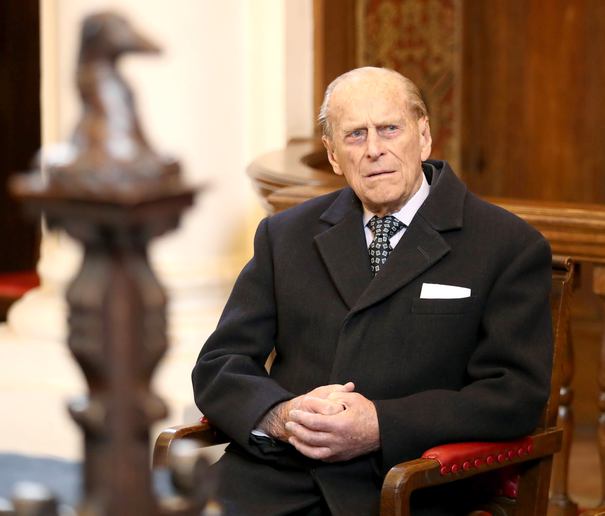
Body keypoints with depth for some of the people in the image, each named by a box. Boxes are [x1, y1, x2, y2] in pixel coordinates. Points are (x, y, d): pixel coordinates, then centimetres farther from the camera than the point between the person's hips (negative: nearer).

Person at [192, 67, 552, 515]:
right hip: (272, 479, 3)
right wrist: (281, 416, -10)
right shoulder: (285, 236, 17)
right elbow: (219, 365, 13)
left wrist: (380, 426, -16)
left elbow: (515, 395, -4)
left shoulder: (511, 247, 4)